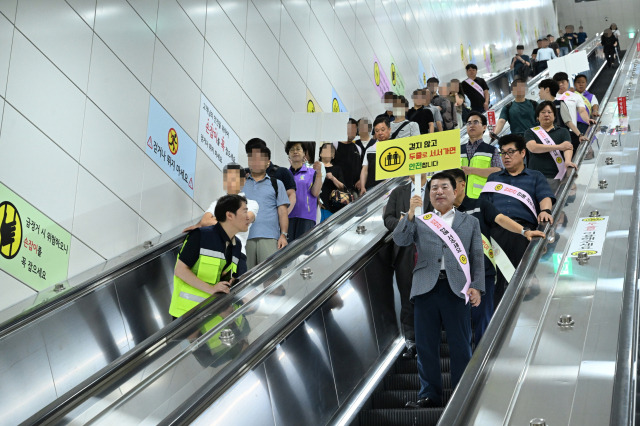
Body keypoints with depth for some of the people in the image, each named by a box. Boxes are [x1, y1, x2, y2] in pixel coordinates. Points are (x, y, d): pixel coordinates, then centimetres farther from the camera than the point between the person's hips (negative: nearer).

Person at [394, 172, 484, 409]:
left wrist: (477, 287, -1)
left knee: (460, 345, 0)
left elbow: (477, 257, 11)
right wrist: (410, 214, -12)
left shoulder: (469, 222, 17)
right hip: (426, 289, 1)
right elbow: (400, 240, 0)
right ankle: (429, 395, 13)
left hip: (457, 289, -1)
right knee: (426, 345, 3)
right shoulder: (419, 221, 17)